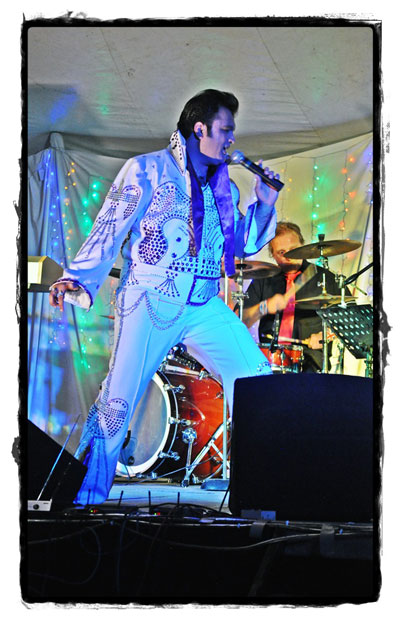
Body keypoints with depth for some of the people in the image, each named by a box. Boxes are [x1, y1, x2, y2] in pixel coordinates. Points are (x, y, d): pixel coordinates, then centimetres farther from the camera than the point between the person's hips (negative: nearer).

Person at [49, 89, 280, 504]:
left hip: (205, 307, 5)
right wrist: (76, 279, -17)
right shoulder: (148, 170, 2)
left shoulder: (225, 188, 19)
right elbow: (110, 229, -5)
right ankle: (85, 498, 4)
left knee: (256, 378, -7)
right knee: (117, 401, -9)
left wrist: (264, 204, 8)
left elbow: (243, 245, 23)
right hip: (149, 302, -5)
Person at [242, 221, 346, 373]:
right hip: (269, 355, 1)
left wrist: (325, 335, -4)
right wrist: (264, 307, -11)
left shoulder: (326, 279, 12)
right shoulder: (263, 281, 16)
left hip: (311, 354, -1)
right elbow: (241, 322, 7)